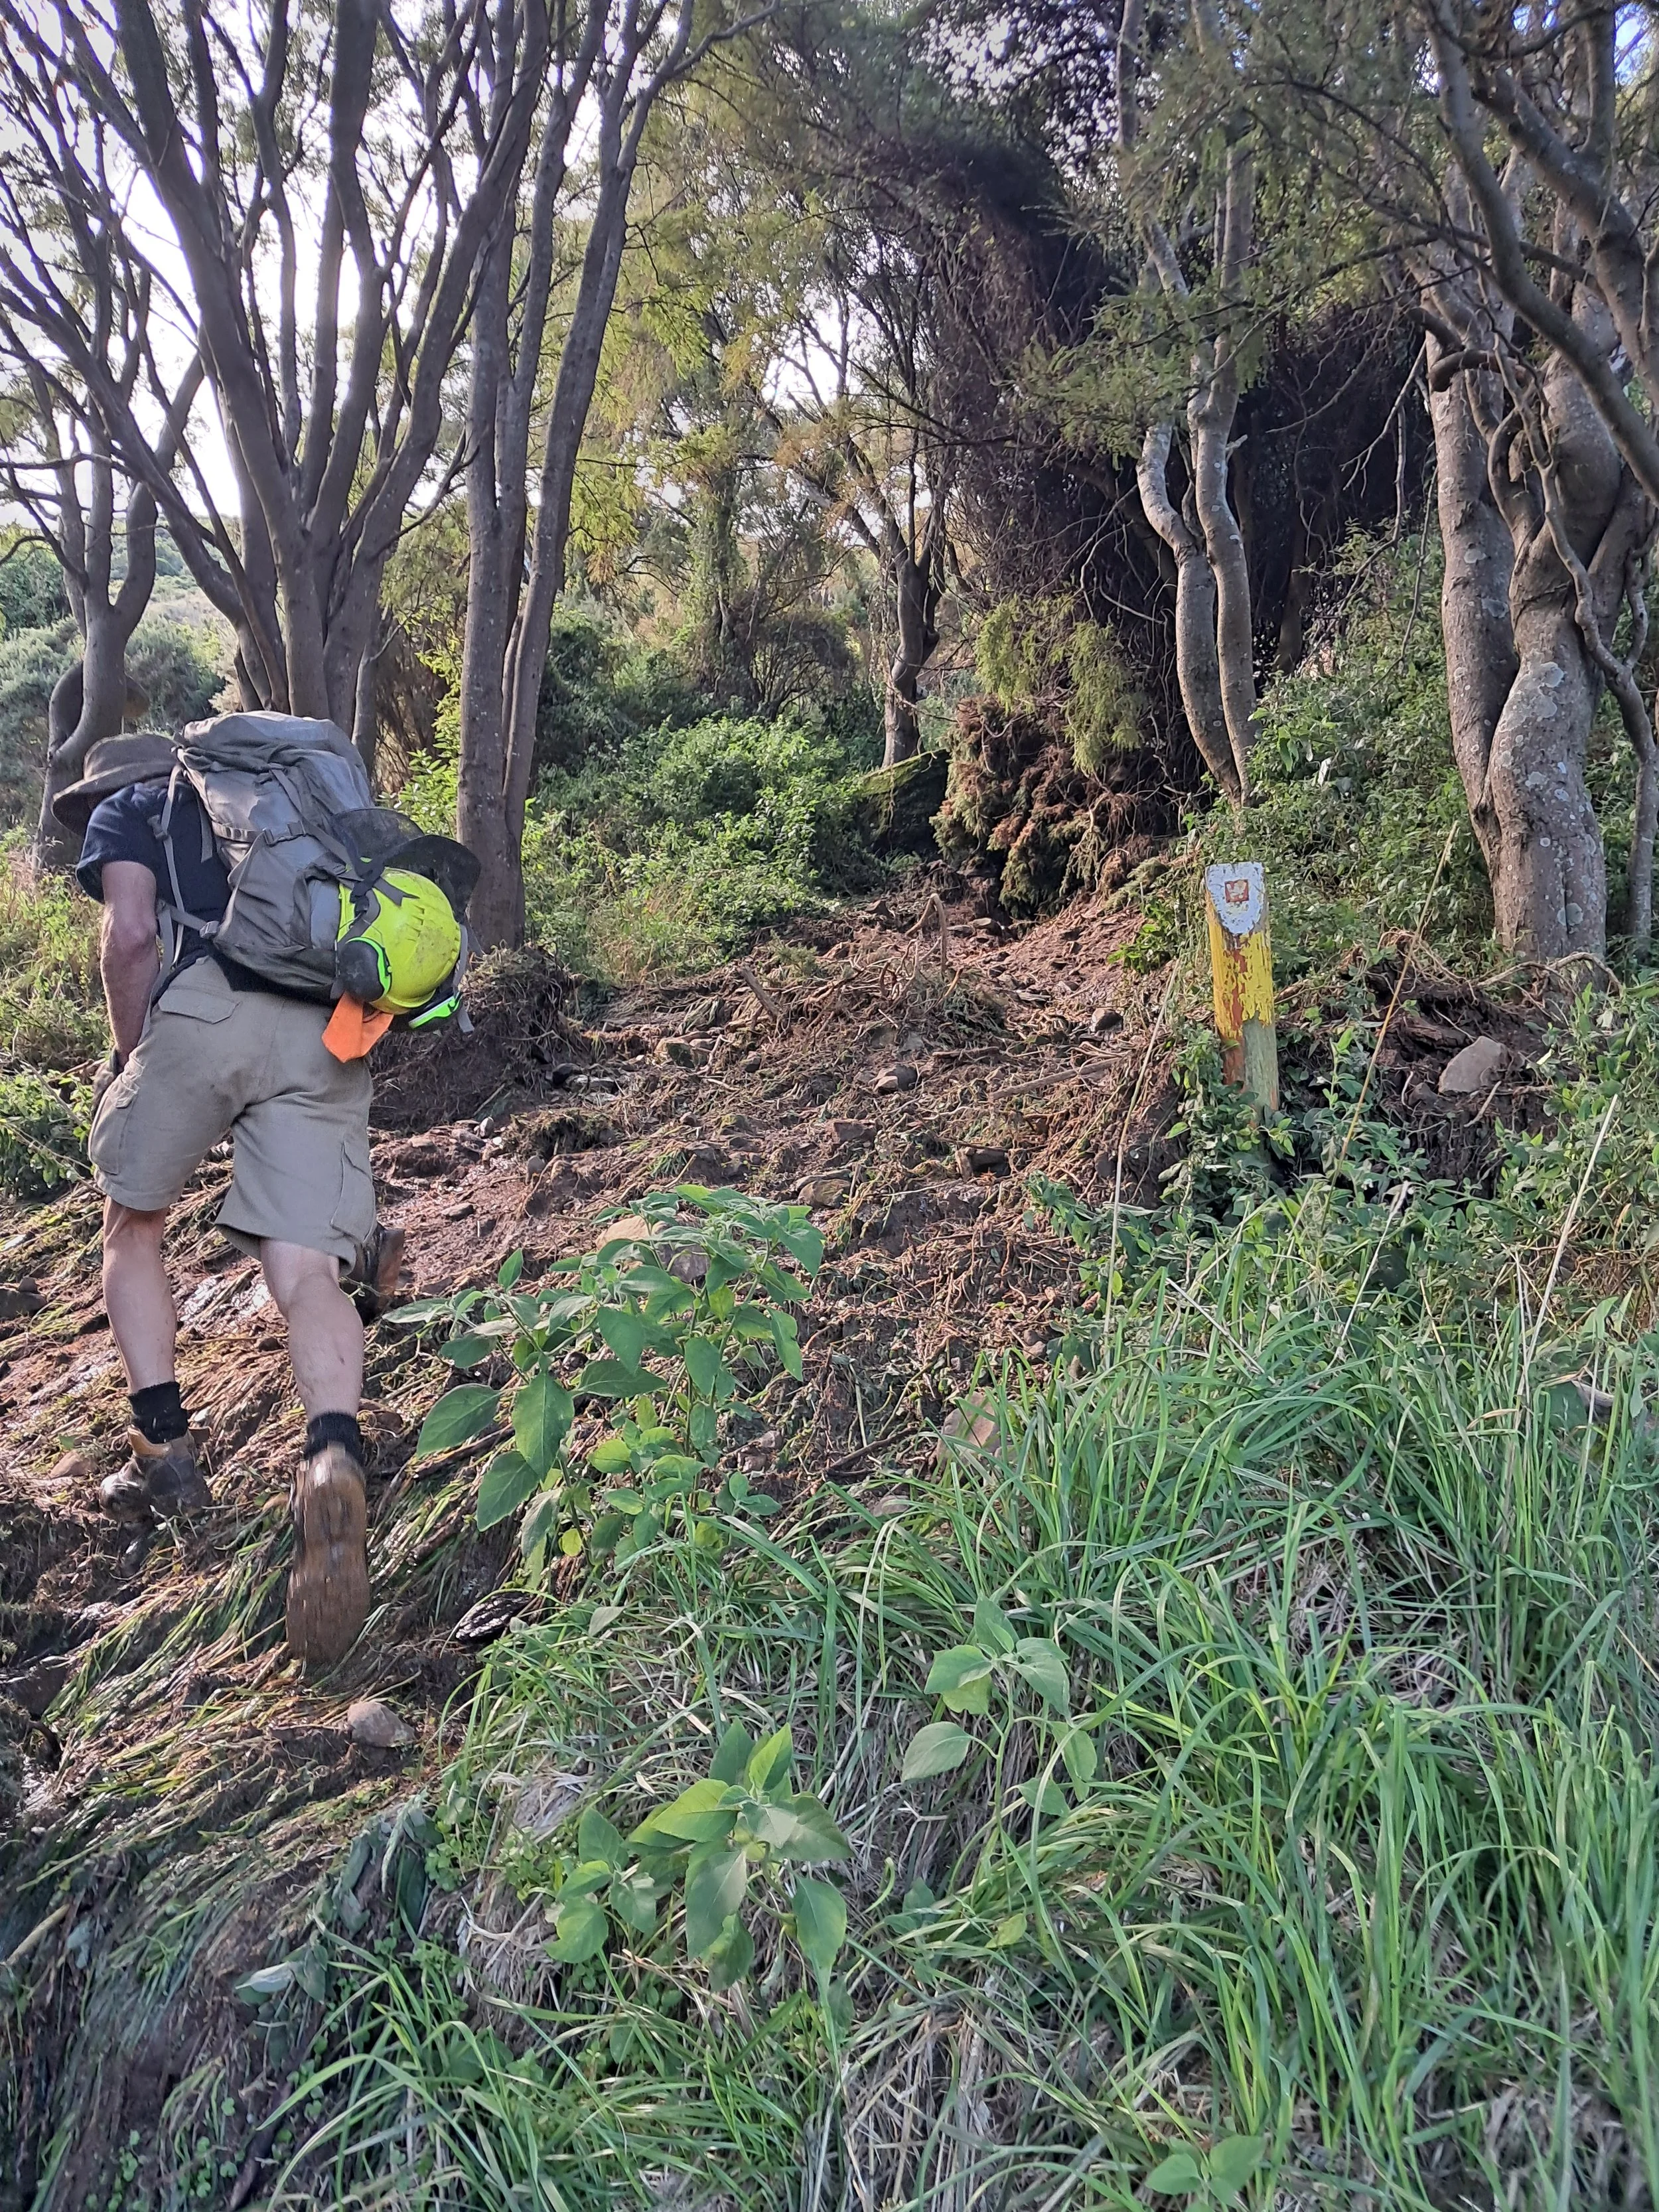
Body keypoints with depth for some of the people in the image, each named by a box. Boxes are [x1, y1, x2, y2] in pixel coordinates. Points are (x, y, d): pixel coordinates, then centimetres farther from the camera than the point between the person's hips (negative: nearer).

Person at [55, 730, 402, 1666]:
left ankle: (166, 1450, 10)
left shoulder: (129, 811, 22)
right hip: (329, 1032, 4)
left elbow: (132, 934, 2)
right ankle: (336, 1458, -31)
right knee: (306, 1272, -5)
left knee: (134, 1226, 19)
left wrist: (127, 1061, 14)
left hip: (206, 1008, -4)